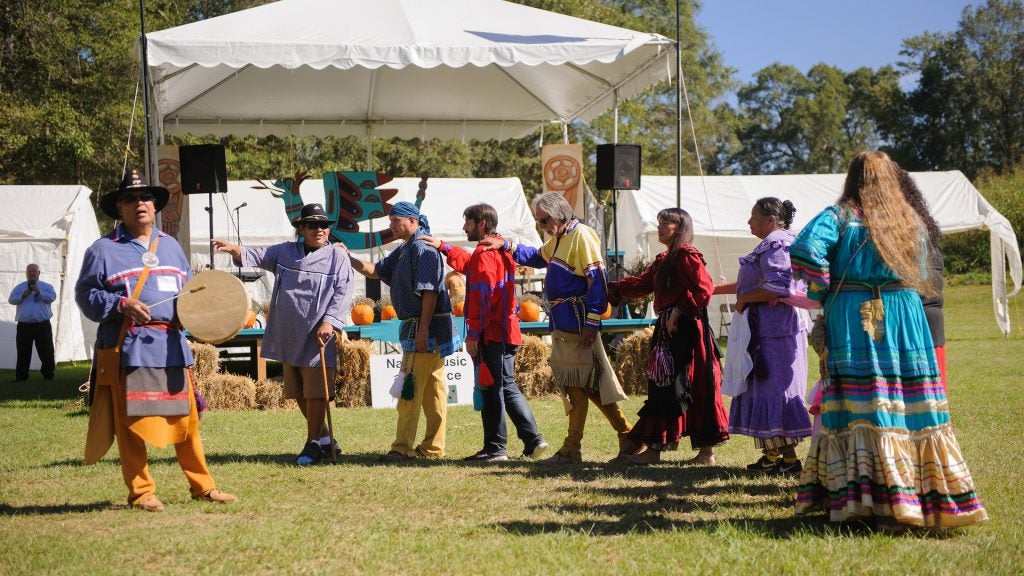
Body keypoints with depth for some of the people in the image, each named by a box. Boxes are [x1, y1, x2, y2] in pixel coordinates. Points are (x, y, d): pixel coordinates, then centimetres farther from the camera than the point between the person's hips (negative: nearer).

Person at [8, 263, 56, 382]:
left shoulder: (46, 286, 10)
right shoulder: (19, 287, 13)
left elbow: (52, 297, -6)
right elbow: (11, 299, 3)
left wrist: (39, 292, -16)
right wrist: (22, 296, -13)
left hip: (43, 325, -1)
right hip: (24, 325, 1)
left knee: (46, 352, 2)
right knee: (23, 352, 3)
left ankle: (48, 375, 11)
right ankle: (21, 376, 8)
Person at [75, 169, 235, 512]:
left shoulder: (170, 246, 18)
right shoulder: (103, 250, 2)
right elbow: (86, 296, -1)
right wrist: (121, 306, -16)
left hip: (171, 346, 4)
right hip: (128, 349, -4)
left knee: (186, 419, 6)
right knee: (132, 423, -2)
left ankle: (202, 486, 14)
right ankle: (141, 492, 8)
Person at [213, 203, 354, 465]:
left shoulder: (338, 259, 0)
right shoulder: (284, 252, 12)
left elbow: (343, 294, -7)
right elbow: (256, 256, 4)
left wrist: (329, 322, -19)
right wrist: (233, 249, -15)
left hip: (318, 338, -5)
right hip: (288, 337, 5)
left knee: (315, 392, -6)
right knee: (299, 394, 12)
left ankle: (313, 444, 6)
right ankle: (325, 438, 27)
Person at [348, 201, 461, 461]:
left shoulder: (424, 248, -13)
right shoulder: (403, 251, 18)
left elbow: (430, 291, -20)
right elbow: (375, 270, 22)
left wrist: (423, 330, -23)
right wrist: (348, 258, 8)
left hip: (427, 328, -10)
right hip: (416, 327, 10)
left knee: (410, 388, -10)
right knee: (432, 389, 12)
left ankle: (403, 447, -9)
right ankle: (433, 447, 17)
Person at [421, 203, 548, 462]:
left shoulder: (484, 253, -13)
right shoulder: (501, 250, 18)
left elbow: (481, 297, -20)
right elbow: (469, 264, 37)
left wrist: (473, 334, -19)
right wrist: (443, 247, 39)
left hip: (491, 334, -10)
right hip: (506, 332, 10)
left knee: (491, 390, -4)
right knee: (507, 386, 15)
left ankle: (495, 448, 1)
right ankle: (533, 440, 13)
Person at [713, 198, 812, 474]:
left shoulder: (775, 244, -14)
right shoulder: (774, 243, 18)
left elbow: (778, 288, -25)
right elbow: (751, 283, 26)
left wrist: (744, 298, -14)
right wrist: (715, 288, 27)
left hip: (774, 330, -10)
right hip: (769, 329, 10)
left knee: (774, 388, -7)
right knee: (766, 387, 13)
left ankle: (789, 457, -3)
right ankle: (772, 455, 18)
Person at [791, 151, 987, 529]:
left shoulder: (840, 216, -1)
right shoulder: (911, 220, 11)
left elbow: (805, 251, -16)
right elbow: (920, 274, 14)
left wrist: (824, 293, -5)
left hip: (854, 321, -3)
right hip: (907, 320, 3)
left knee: (860, 408, -2)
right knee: (912, 406, 5)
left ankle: (870, 499, -4)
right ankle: (929, 497, 8)